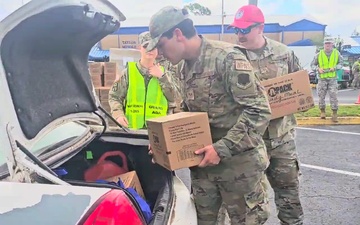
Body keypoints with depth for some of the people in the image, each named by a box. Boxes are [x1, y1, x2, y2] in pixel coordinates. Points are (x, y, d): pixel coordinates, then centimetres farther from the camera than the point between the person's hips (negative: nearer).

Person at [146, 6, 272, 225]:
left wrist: (222, 148, -22)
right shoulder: (183, 67, 7)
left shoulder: (228, 57, -18)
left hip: (239, 161, -7)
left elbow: (259, 111, -22)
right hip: (203, 160, 7)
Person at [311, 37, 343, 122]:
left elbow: (341, 63, 9)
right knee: (321, 96, 6)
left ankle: (334, 114, 0)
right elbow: (312, 65, 5)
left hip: (333, 78, 0)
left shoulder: (336, 53, 2)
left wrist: (335, 68, -10)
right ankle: (322, 112, 22)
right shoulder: (319, 54, 0)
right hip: (322, 78, 0)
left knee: (333, 96, -6)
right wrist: (318, 69, -14)